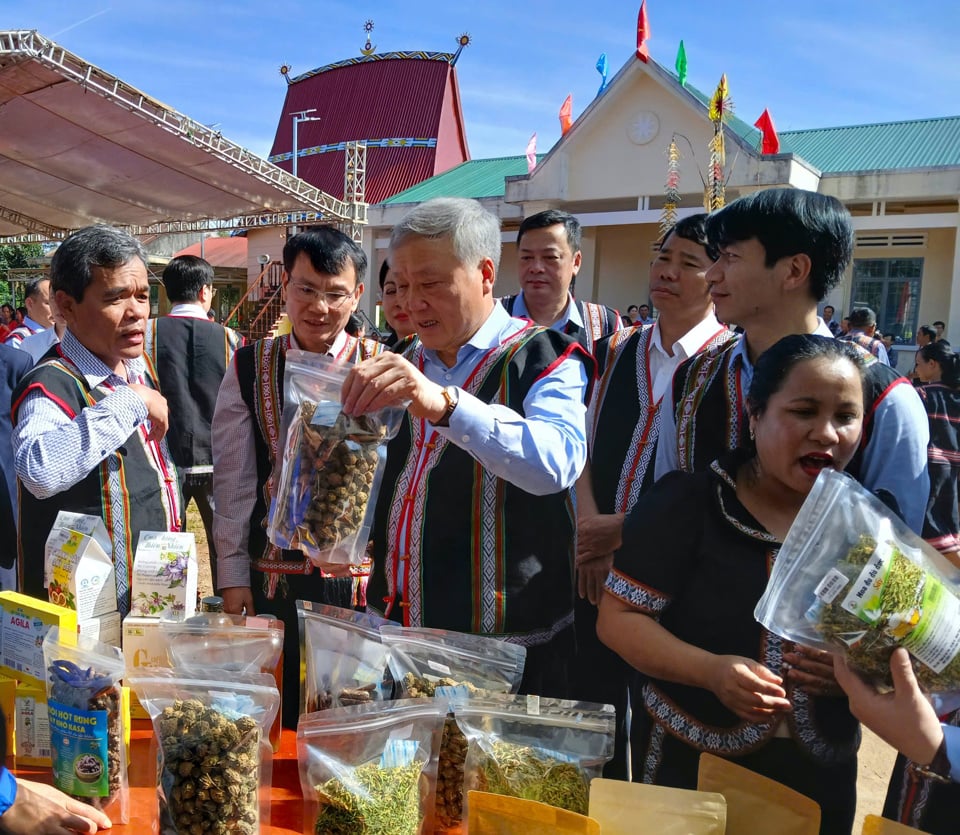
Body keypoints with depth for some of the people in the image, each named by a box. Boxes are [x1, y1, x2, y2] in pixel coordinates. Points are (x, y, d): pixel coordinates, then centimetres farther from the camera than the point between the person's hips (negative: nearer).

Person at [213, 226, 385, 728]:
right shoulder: (249, 369, 2)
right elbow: (233, 479, 4)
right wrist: (232, 576, 3)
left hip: (362, 574, -1)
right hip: (274, 576, 2)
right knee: (274, 721, 14)